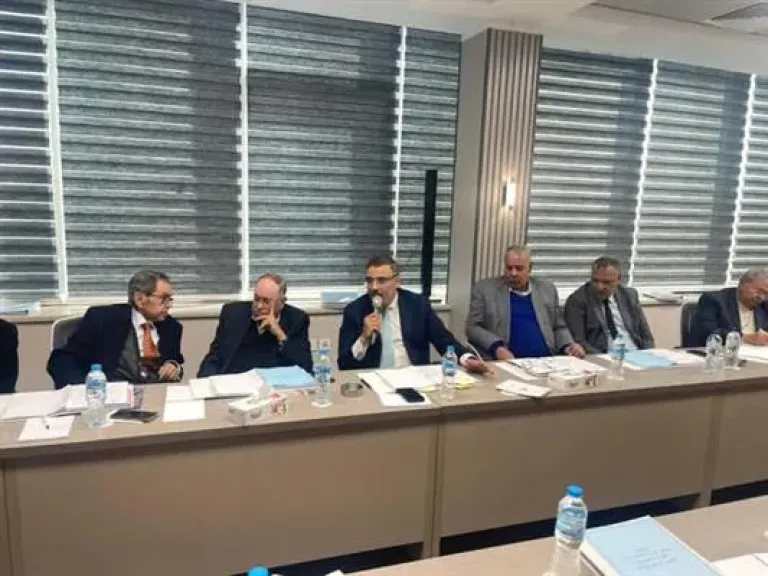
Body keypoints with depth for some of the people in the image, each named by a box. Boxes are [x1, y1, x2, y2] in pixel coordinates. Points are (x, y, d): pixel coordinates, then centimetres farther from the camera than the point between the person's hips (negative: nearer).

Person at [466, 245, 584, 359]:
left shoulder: (547, 289, 14)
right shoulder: (484, 288, 3)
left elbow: (559, 327, 19)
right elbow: (473, 327, -1)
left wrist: (568, 347, -2)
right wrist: (496, 348, -17)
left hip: (546, 360, 3)